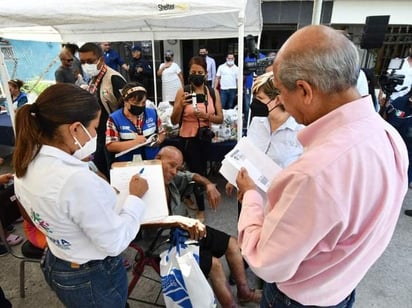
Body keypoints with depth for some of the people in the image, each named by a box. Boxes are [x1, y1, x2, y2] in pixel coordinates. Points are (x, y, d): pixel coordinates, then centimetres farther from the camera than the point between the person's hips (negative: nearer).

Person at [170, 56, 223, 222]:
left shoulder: (213, 93, 0)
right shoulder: (182, 92, -6)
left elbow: (220, 118, 0)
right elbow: (174, 121, -7)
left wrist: (206, 115, -18)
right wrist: (181, 105, -24)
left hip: (206, 138, 3)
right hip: (188, 138, -3)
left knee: (201, 170, 17)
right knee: (197, 172, 2)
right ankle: (201, 209, 23)